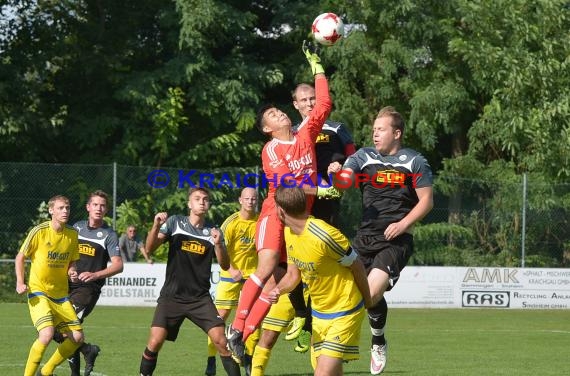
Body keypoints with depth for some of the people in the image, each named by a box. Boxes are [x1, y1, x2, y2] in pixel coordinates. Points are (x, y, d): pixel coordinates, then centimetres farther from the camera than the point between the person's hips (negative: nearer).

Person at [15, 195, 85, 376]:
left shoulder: (72, 234, 3)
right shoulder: (39, 231, -11)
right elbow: (20, 257, -1)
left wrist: (72, 272, -6)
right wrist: (20, 283, -13)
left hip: (61, 294, 6)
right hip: (38, 293, -6)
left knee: (77, 337, -2)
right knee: (47, 334, -26)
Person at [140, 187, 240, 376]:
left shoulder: (213, 232, 6)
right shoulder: (175, 222, 2)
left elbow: (225, 265, -2)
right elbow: (150, 249, -4)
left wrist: (218, 244, -21)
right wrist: (156, 226, -21)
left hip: (200, 298, 1)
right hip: (171, 296, -1)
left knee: (221, 340, -12)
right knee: (155, 341, -14)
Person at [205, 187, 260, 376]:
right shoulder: (231, 222, -12)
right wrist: (231, 269, -27)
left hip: (252, 275, 3)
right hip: (231, 275, -2)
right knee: (221, 315, -5)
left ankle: (249, 360, 13)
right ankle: (211, 359, 1)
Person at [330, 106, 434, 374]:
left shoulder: (415, 161, 2)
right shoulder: (364, 157, 9)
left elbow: (426, 200, 1)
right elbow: (344, 181, -8)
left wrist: (403, 224, -13)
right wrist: (337, 174, -33)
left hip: (396, 241, -4)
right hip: (365, 237, 4)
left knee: (372, 293, -20)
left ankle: (378, 343, 6)